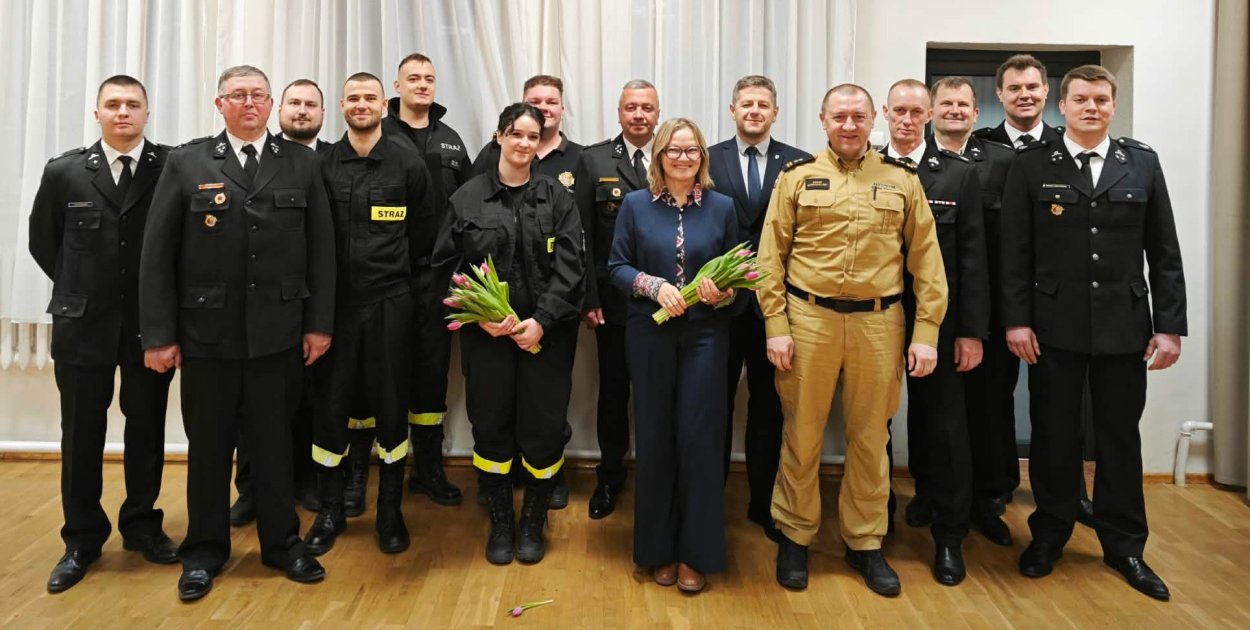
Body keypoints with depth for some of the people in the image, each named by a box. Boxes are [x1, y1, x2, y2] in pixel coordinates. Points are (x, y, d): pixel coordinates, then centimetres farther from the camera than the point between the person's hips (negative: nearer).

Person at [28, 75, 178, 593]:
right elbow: (43, 241, 13)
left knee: (147, 430, 10)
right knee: (81, 434, 8)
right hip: (83, 323, 1)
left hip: (151, 323, -1)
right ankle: (82, 539, 23)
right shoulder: (64, 172, 1)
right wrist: (80, 288, 10)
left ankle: (142, 525, 27)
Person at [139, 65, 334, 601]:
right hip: (207, 332, 0)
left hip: (279, 333, 0)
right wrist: (158, 334, -5)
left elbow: (321, 249, 3)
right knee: (208, 446, 11)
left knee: (274, 442, 11)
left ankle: (282, 542, 27)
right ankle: (204, 551, 28)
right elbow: (157, 253, 0)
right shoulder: (186, 163, 2)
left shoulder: (302, 164, 5)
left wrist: (319, 323, -1)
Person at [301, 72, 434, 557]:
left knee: (390, 405, 6)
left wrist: (401, 280, 9)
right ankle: (330, 511, 21)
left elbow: (421, 235, 7)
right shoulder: (323, 164, 4)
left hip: (389, 302, -1)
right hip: (334, 301, 1)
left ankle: (390, 511, 21)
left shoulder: (408, 164, 1)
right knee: (329, 404, 5)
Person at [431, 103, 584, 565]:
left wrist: (541, 321, -14)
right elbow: (447, 266, 2)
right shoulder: (467, 198, 2)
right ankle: (500, 523, 25)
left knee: (544, 428, 3)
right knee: (491, 427, 6)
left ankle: (533, 523, 24)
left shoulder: (557, 198, 3)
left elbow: (569, 267, -4)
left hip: (546, 332, 0)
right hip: (486, 333, 0)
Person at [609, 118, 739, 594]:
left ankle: (696, 551, 13)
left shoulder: (722, 207, 5)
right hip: (649, 333, 0)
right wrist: (655, 286, -15)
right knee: (654, 436, 6)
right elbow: (617, 266, 1)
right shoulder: (635, 204, 3)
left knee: (698, 436, -1)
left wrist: (722, 294, -14)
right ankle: (658, 546, 21)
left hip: (705, 334, 0)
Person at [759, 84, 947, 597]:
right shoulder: (796, 177, 4)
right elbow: (771, 257, 1)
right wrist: (775, 327, -6)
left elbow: (926, 260, 5)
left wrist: (926, 332, -1)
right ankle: (794, 536, 25)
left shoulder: (902, 180, 6)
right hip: (808, 319, -1)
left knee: (869, 438, 11)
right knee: (802, 435, 8)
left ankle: (864, 542, 27)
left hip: (878, 323, 1)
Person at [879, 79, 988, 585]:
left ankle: (949, 535, 20)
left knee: (944, 423, 6)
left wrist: (972, 330, -6)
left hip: (938, 318, -1)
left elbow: (972, 257, -2)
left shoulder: (959, 174, 0)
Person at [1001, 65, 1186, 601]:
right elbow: (1015, 252, -2)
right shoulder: (1031, 165, 1)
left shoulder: (1143, 163, 6)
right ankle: (1049, 534, 24)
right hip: (1055, 325, -1)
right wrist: (1016, 320, -8)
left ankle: (1124, 545, 25)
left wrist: (1169, 326, 0)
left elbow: (1164, 253, 5)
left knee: (1120, 435, 10)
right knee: (1055, 434, 9)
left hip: (1124, 325, 2)